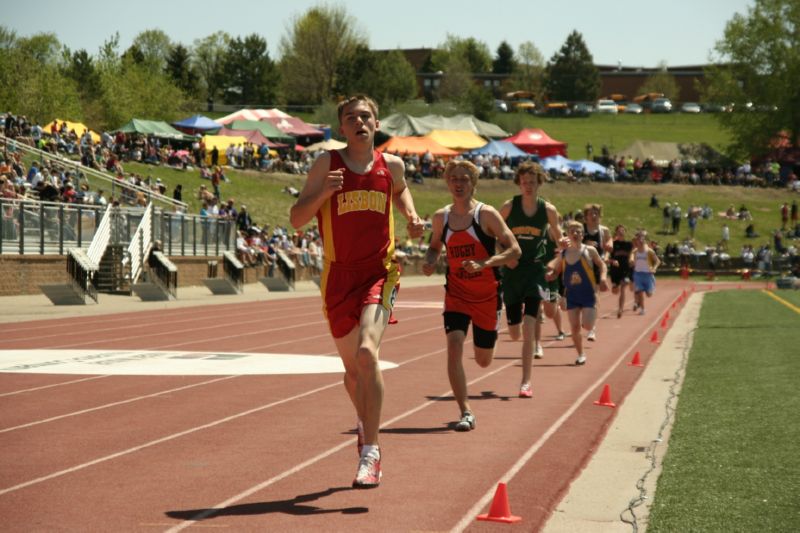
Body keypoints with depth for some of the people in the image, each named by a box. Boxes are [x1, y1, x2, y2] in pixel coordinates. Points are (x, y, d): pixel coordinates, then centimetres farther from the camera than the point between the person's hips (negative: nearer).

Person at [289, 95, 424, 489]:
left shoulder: (391, 165, 5)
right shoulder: (327, 164, -1)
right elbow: (296, 219, -2)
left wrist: (411, 216, 10)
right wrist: (323, 191, -19)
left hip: (380, 273, -1)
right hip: (339, 276, 1)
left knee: (367, 352, -24)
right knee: (353, 369, 13)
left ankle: (370, 453, -19)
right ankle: (365, 423, 45)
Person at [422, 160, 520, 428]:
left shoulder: (486, 214, -11)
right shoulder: (440, 217, 0)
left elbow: (514, 250, -13)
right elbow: (435, 246, 19)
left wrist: (484, 263, -26)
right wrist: (430, 262, -4)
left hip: (487, 295, -2)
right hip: (456, 293, 2)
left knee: (483, 361, 11)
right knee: (454, 345, -21)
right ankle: (466, 413, -14)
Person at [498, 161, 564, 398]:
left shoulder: (548, 210, -2)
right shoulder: (508, 207, -4)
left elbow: (558, 238, 11)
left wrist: (563, 243, -12)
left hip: (535, 271, -1)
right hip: (512, 271, 1)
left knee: (528, 327, -15)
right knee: (515, 333, 6)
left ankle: (526, 382, -9)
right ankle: (535, 340, 46)